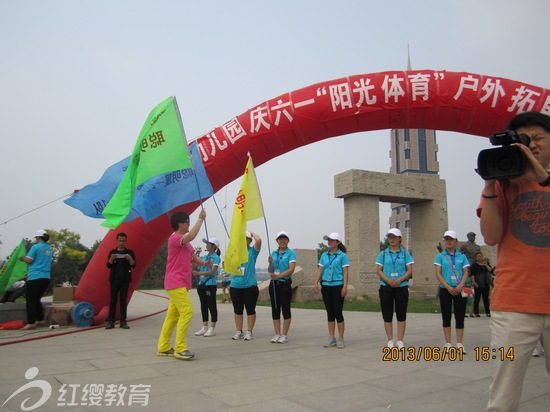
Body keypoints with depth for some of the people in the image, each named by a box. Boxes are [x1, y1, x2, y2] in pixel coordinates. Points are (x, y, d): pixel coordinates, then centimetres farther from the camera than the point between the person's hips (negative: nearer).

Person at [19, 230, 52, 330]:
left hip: (35, 278, -7)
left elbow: (28, 260, -9)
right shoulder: (49, 249, 14)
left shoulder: (36, 247, -7)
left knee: (30, 300, -2)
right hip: (46, 278, 7)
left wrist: (23, 258, 12)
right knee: (37, 299, 18)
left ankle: (31, 323, -4)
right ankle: (40, 320, 19)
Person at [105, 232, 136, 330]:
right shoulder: (113, 252, 8)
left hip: (125, 280, -1)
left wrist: (130, 259, -21)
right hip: (114, 279, 1)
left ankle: (123, 321, 3)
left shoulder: (129, 252, 6)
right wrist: (111, 259, -19)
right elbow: (108, 265, 1)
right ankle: (110, 321, 1)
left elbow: (133, 265, -1)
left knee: (123, 300, 1)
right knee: (113, 300, 0)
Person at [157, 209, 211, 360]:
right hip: (176, 283, -10)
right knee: (187, 312, -15)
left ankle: (163, 347, 17)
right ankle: (180, 349, -10)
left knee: (172, 315, 11)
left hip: (181, 284, 10)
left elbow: (193, 257, 14)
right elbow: (192, 235, -31)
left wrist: (204, 263, -5)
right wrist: (200, 219, -21)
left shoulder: (185, 242, 20)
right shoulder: (174, 238, -12)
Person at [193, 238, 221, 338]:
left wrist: (198, 273, -26)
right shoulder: (204, 256, 14)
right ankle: (205, 327, 20)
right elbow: (200, 268, 16)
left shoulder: (216, 257, -7)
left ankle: (212, 328, 4)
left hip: (211, 284, -8)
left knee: (212, 306, -1)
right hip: (202, 284, 8)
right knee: (203, 306, 11)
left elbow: (212, 271, -18)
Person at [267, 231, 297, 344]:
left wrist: (278, 276, -23)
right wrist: (270, 263, -10)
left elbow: (291, 269, -14)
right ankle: (277, 334, 15)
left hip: (285, 284, -5)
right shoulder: (273, 253, 12)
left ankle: (284, 335, 8)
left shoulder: (291, 253, -3)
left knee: (285, 309, 1)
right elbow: (270, 271, 11)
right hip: (274, 284, 5)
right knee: (275, 309, 7)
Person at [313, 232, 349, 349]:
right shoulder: (324, 255, 11)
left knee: (338, 312, -1)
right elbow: (320, 269, 8)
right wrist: (316, 283, -4)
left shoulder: (342, 256, -2)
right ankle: (331, 338, 17)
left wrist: (345, 287, -16)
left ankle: (340, 339, 9)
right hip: (326, 286, 5)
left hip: (338, 286, -4)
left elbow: (345, 272, -7)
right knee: (330, 313, 9)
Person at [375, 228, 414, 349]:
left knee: (401, 315, 2)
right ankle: (390, 340, 13)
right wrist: (388, 280, -16)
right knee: (387, 315, 4)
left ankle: (400, 341, 10)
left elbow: (409, 270, -1)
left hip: (401, 287, -1)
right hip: (386, 287, 1)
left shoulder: (405, 253, 5)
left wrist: (399, 280, -17)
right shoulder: (383, 253, 7)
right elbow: (378, 270, 1)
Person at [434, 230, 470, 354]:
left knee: (460, 317, 2)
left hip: (459, 290, 1)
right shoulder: (440, 256, 4)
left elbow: (466, 273, 2)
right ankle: (448, 343, 10)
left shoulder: (462, 256, 8)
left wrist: (460, 286, -15)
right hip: (445, 290, -1)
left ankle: (459, 344, 6)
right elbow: (438, 273, -2)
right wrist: (448, 287, -13)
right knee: (446, 317, 4)